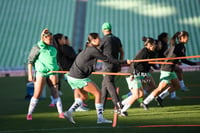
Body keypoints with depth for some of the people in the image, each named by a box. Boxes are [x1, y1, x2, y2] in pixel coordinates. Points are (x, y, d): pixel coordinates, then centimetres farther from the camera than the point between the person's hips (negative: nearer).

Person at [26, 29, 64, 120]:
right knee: (37, 94, -5)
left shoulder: (52, 48, 11)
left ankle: (61, 113, 5)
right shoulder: (37, 48, -4)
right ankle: (29, 114, 4)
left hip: (52, 72, 4)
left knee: (55, 93, 1)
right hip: (41, 72, -4)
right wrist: (30, 74, -8)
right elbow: (30, 61, -3)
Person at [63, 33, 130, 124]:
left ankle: (69, 112, 9)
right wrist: (124, 62, -9)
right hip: (79, 78, -10)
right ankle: (100, 118, -3)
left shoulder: (87, 50, 17)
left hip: (71, 77, 10)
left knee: (84, 96, 21)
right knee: (97, 93, -2)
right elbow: (107, 59, -12)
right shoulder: (93, 50, -11)